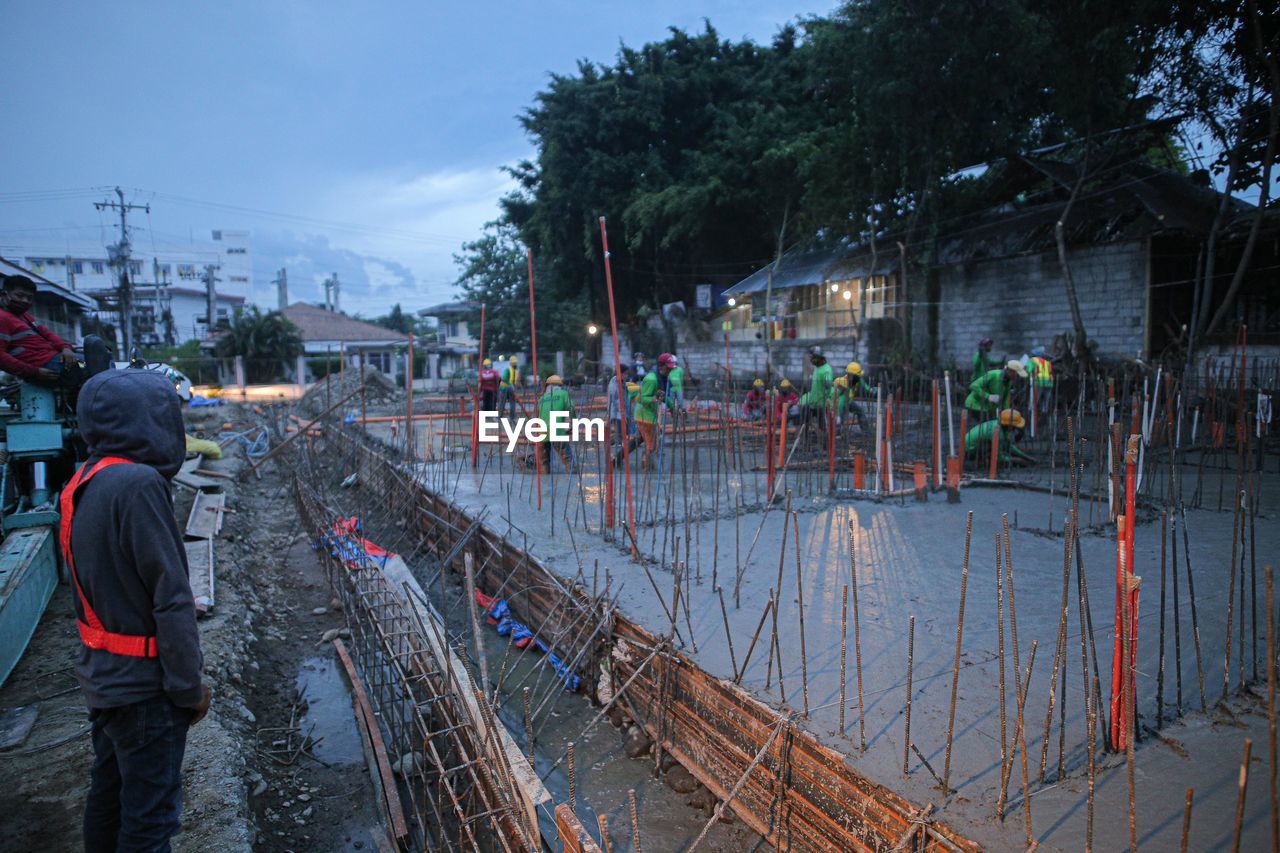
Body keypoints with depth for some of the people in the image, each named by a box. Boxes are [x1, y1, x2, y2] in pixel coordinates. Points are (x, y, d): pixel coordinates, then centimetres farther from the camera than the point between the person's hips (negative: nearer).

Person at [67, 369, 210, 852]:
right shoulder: (138, 483, -24)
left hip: (103, 674, 8)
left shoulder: (83, 484, 2)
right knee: (150, 813, 6)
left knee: (109, 792, 23)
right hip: (142, 684, -8)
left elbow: (99, 584, 10)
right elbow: (171, 599, -22)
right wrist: (190, 686, -12)